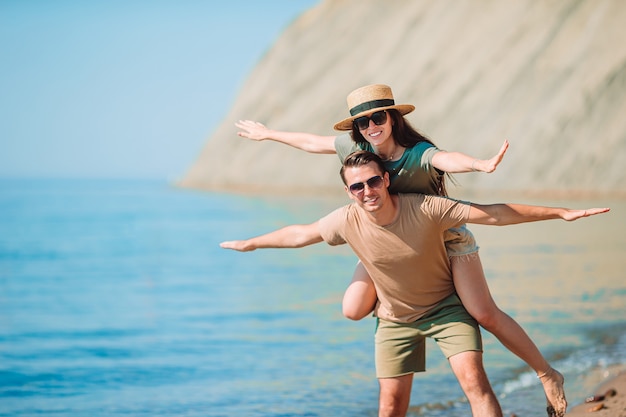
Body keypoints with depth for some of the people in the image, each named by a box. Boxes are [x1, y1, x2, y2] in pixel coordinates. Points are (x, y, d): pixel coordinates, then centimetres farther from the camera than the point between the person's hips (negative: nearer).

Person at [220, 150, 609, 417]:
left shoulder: (425, 209, -29)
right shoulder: (347, 220, -21)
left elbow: (493, 213, -26)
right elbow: (300, 233, -1)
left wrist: (560, 213, -27)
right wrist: (250, 244, 11)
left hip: (446, 305, -2)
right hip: (395, 318, 2)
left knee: (473, 377, -20)